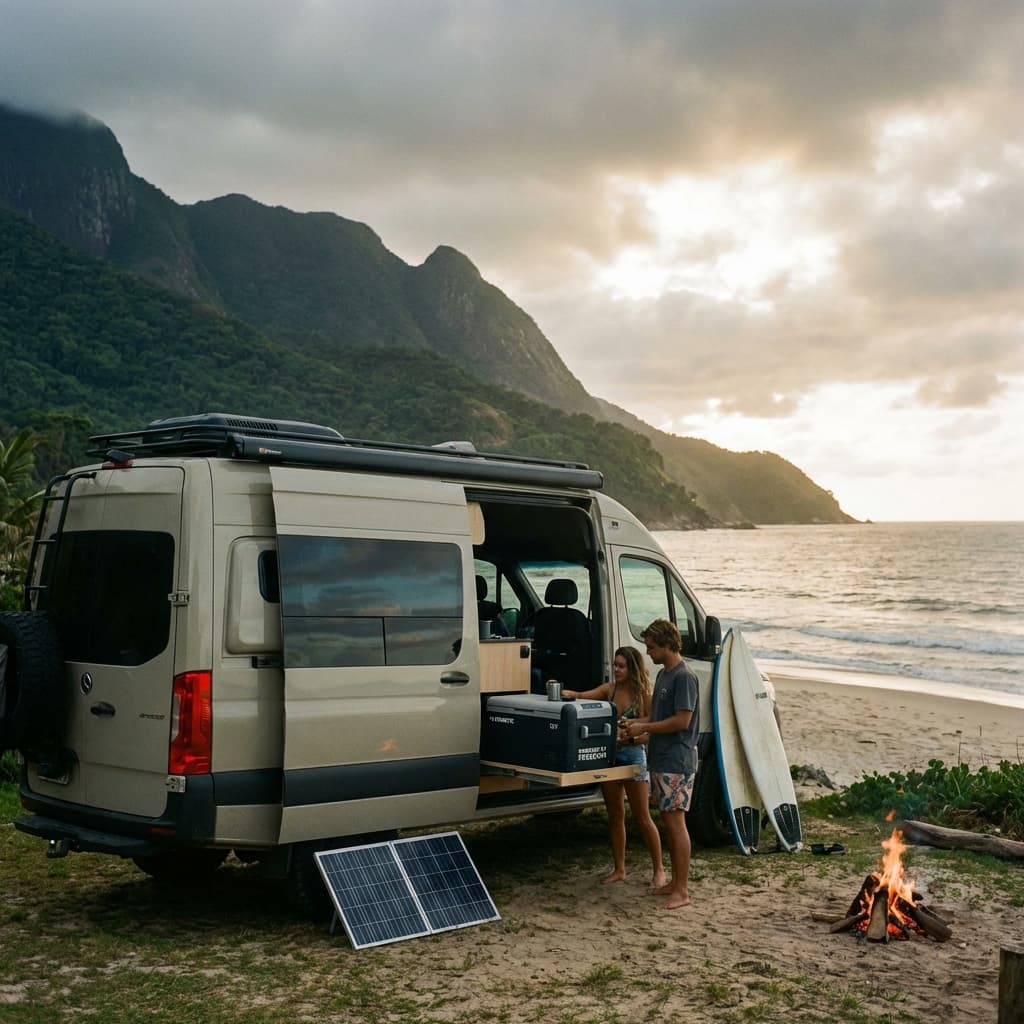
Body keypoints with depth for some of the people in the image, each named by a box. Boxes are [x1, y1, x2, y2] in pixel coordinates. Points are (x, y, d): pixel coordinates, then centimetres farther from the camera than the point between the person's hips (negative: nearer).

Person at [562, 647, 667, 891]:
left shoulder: (643, 695, -8)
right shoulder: (609, 689, 4)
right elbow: (584, 695, -9)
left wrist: (631, 734, -24)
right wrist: (565, 693, -28)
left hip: (633, 756, -5)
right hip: (608, 755, 5)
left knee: (642, 818, 1)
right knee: (615, 816, 12)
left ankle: (658, 870, 13)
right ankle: (619, 869, 22)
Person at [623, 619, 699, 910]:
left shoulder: (684, 677, -15)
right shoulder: (663, 674, 14)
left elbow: (682, 721, -19)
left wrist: (644, 728, -13)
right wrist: (638, 722, 7)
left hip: (677, 762, -9)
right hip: (660, 759, 9)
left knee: (675, 821, -7)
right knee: (667, 820, 13)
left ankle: (682, 891, -4)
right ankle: (675, 881, 22)